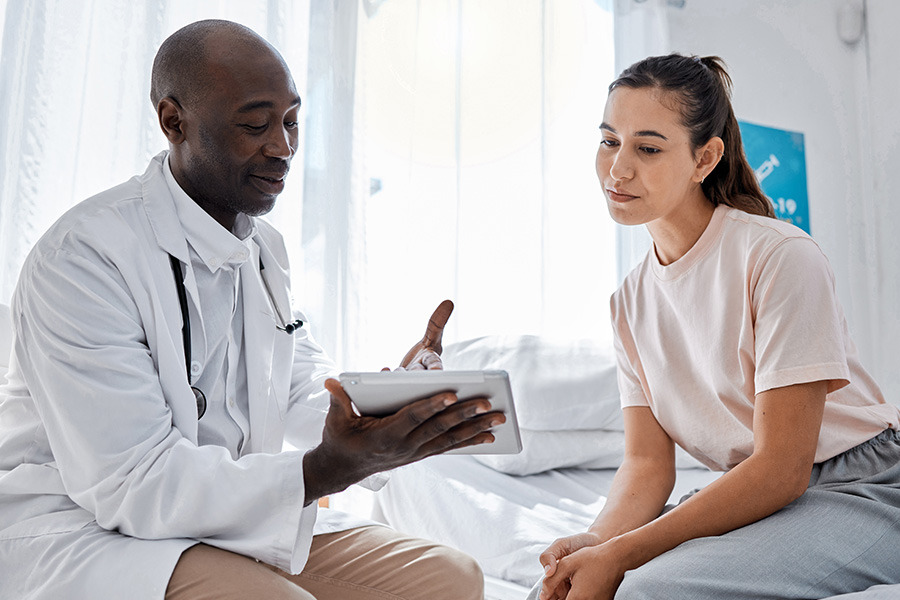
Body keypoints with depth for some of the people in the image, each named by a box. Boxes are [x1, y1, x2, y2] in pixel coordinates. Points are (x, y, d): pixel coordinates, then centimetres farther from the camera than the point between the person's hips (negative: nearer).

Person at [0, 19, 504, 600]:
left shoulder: (265, 247, 9)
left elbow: (306, 394, 11)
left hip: (228, 519, 8)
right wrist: (330, 468, -36)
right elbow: (130, 485, -25)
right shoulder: (81, 257, -20)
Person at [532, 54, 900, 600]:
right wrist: (597, 540, -21)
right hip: (755, 501, 6)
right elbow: (648, 463, 1)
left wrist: (621, 554, -23)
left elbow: (782, 469, -19)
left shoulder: (781, 257, -17)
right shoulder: (631, 302, 3)